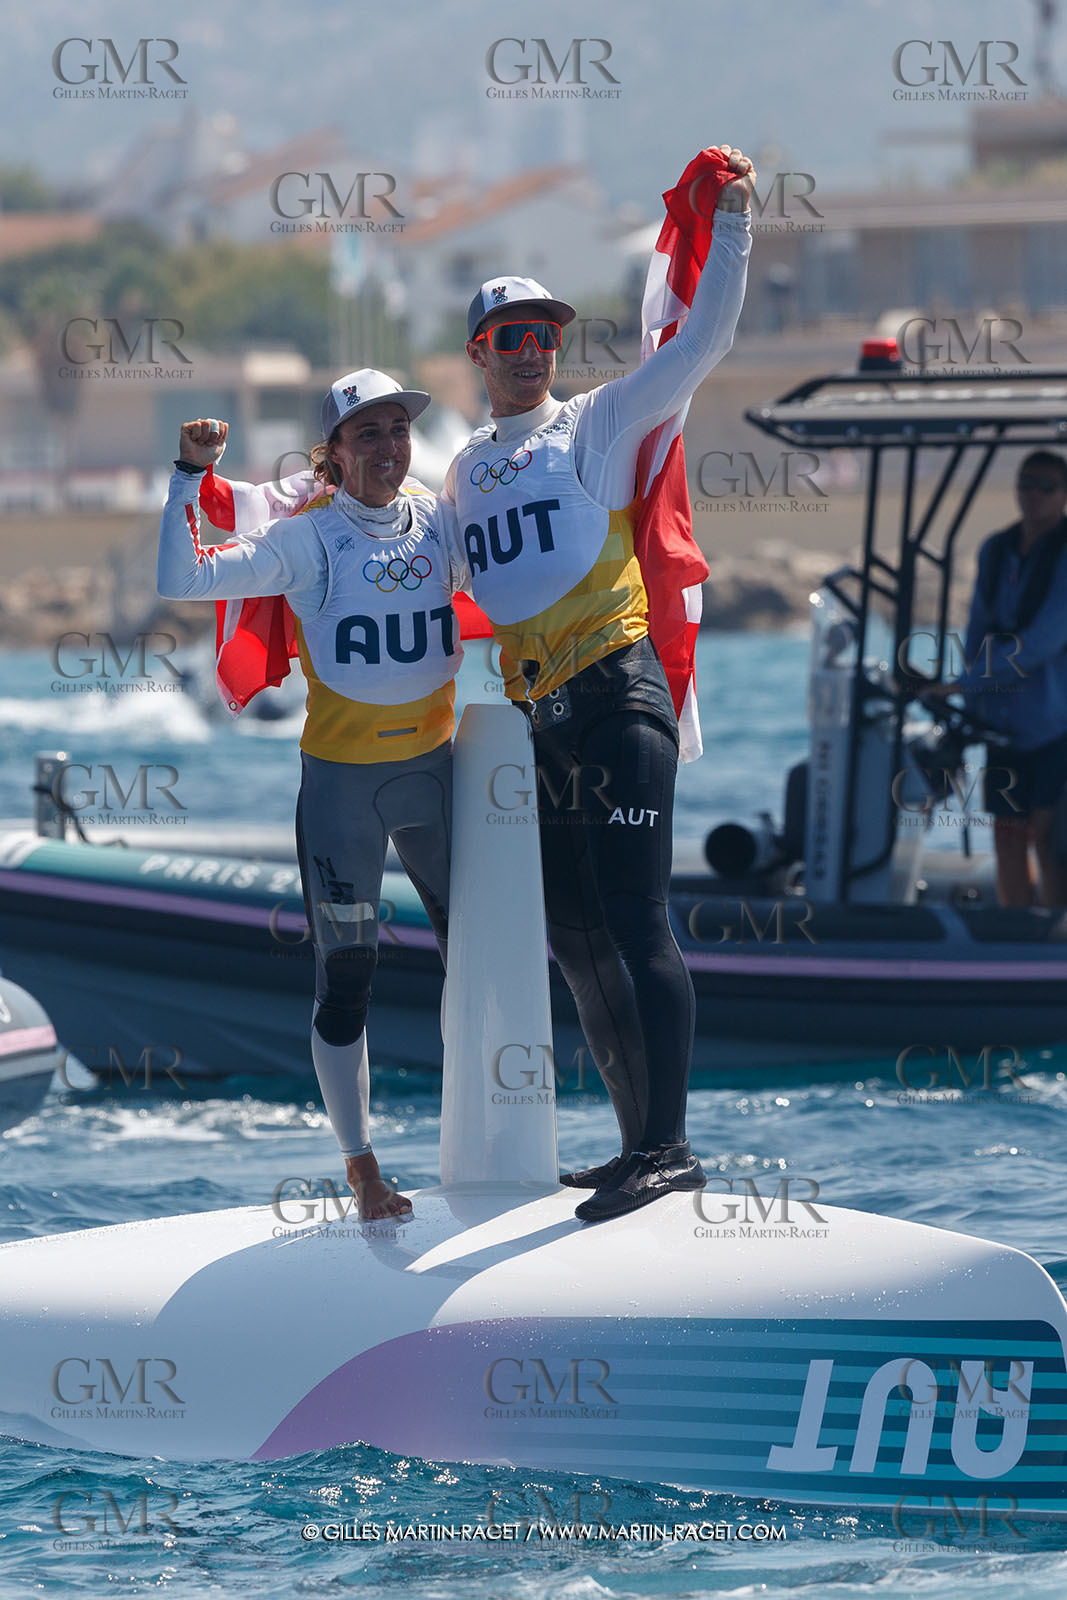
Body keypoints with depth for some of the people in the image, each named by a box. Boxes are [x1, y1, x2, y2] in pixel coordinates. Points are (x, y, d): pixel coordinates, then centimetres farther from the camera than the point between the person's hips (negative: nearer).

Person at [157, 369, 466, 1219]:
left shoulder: (438, 520, 2)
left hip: (433, 765, 4)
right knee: (346, 975, 0)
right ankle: (362, 1167, 12)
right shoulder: (309, 538, -9)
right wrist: (190, 475, -23)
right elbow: (182, 579, -17)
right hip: (340, 775, -4)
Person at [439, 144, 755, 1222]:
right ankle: (641, 1145, 16)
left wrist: (731, 224, -8)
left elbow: (703, 341, -3)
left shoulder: (599, 424, 4)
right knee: (577, 942, 8)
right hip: (535, 717, 7)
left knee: (634, 925, -14)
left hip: (615, 696, -7)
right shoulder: (464, 473, 20)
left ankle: (667, 1146, -17)